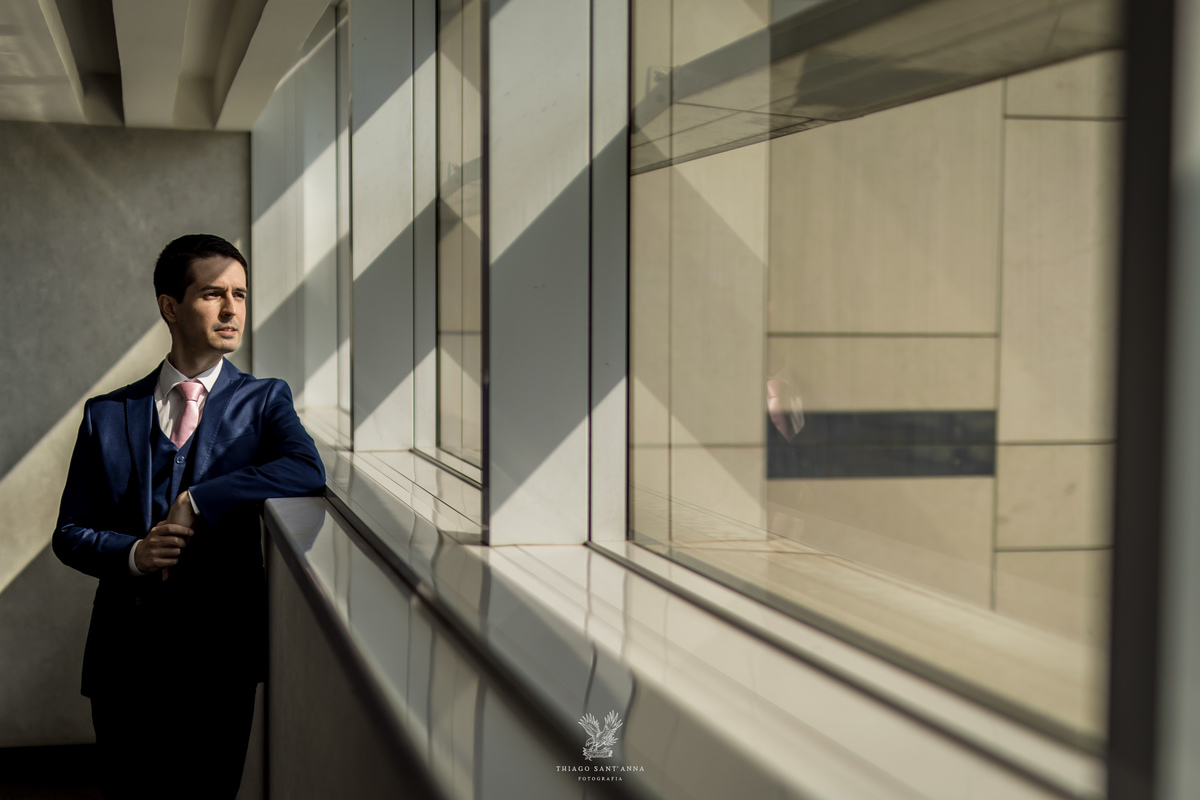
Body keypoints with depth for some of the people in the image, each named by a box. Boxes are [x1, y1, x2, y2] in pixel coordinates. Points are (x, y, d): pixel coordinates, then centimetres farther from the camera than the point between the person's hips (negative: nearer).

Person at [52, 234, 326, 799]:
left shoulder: (264, 401, 2)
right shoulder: (107, 415, 7)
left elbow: (307, 472, -19)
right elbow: (70, 533, 7)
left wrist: (197, 500, -19)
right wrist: (133, 553, -13)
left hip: (220, 652, -1)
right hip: (125, 654, 2)